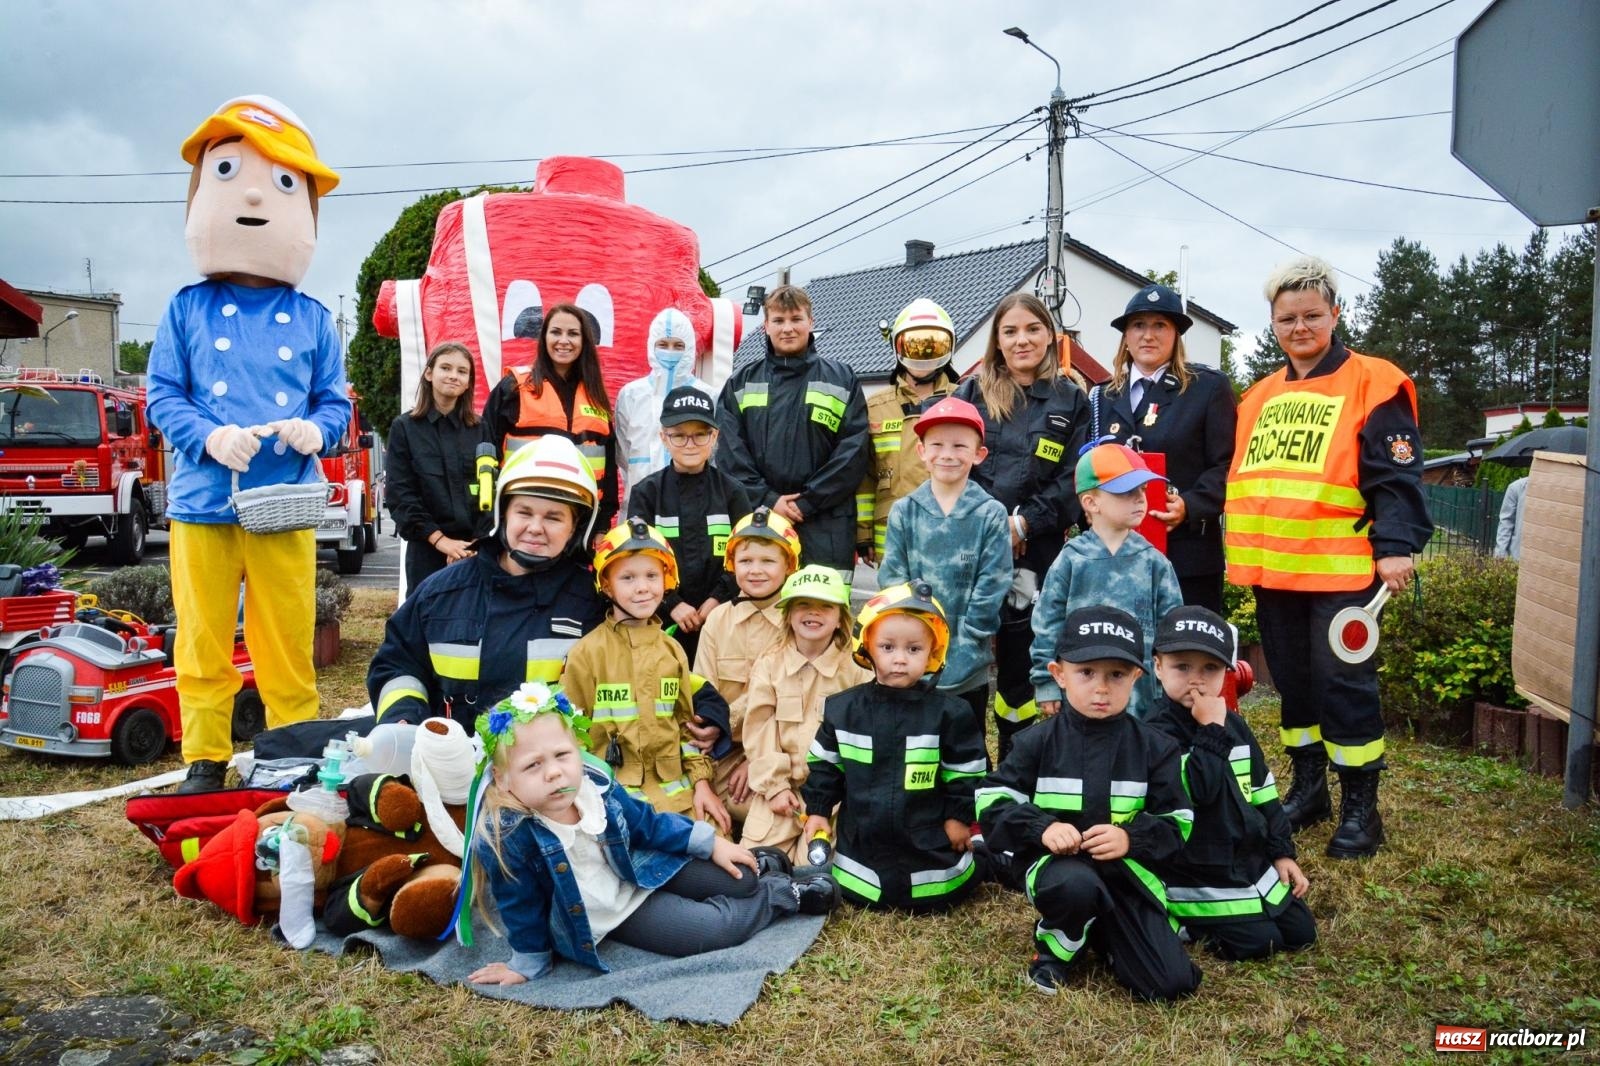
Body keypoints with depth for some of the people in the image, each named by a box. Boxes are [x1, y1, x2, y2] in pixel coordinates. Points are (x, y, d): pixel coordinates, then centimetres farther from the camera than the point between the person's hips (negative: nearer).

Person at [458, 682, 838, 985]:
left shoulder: (596, 785, -15)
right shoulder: (505, 838, -31)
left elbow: (648, 824, 2)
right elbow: (522, 908, -15)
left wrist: (709, 842, 4)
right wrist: (529, 963, -4)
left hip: (639, 871, 5)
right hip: (606, 917, -5)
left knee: (739, 880, 0)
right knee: (716, 928, -17)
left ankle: (762, 865, 35)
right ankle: (786, 894, 8)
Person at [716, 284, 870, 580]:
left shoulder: (841, 379, 8)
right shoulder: (741, 382, 12)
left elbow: (853, 452, -2)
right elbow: (730, 452, 3)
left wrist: (806, 501, -9)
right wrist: (767, 499, -9)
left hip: (825, 529, -1)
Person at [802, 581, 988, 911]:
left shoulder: (948, 713, -12)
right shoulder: (844, 709, -6)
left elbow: (967, 771, -3)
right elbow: (824, 764, 6)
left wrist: (960, 816, -3)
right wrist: (817, 810, 5)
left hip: (930, 846, -2)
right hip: (862, 845, 2)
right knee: (856, 897, 12)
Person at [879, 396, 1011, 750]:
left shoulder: (991, 514, -4)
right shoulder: (904, 512, 1)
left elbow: (991, 589, -7)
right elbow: (892, 582, -1)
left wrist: (959, 650, -12)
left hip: (968, 669, -1)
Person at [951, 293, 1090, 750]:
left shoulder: (1071, 399, 8)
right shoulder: (972, 392, 9)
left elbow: (1073, 478, 1)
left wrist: (1023, 524, -11)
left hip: (1034, 553, 0)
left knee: (1019, 658, 8)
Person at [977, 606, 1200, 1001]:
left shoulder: (1153, 747, 1)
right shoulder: (1037, 742, -3)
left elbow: (1176, 822, 1)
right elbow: (992, 804, -5)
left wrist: (1131, 837, -19)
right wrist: (1042, 827, -23)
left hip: (1129, 871, 3)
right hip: (1058, 865, -2)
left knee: (1172, 983, -10)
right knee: (1075, 885, -39)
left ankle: (1100, 930, 19)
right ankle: (1054, 944, -4)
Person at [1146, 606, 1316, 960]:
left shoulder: (1234, 725, 5)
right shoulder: (1158, 733, -19)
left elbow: (1263, 794, 13)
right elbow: (1196, 788, -32)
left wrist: (1282, 851, 10)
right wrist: (1211, 731, -29)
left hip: (1250, 861, 8)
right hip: (1197, 877, -8)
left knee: (1300, 931, 11)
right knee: (1257, 942, -13)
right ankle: (1185, 920, 9)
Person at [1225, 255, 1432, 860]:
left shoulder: (1371, 384, -4)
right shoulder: (1260, 395, 14)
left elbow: (1396, 476, -8)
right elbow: (1240, 477, 19)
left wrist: (1395, 546, -17)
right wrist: (1240, 550, 14)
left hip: (1340, 570, -6)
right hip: (1271, 569, 6)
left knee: (1344, 687, -1)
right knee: (1292, 684, 15)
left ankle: (1360, 808, 13)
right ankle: (1306, 789, 29)